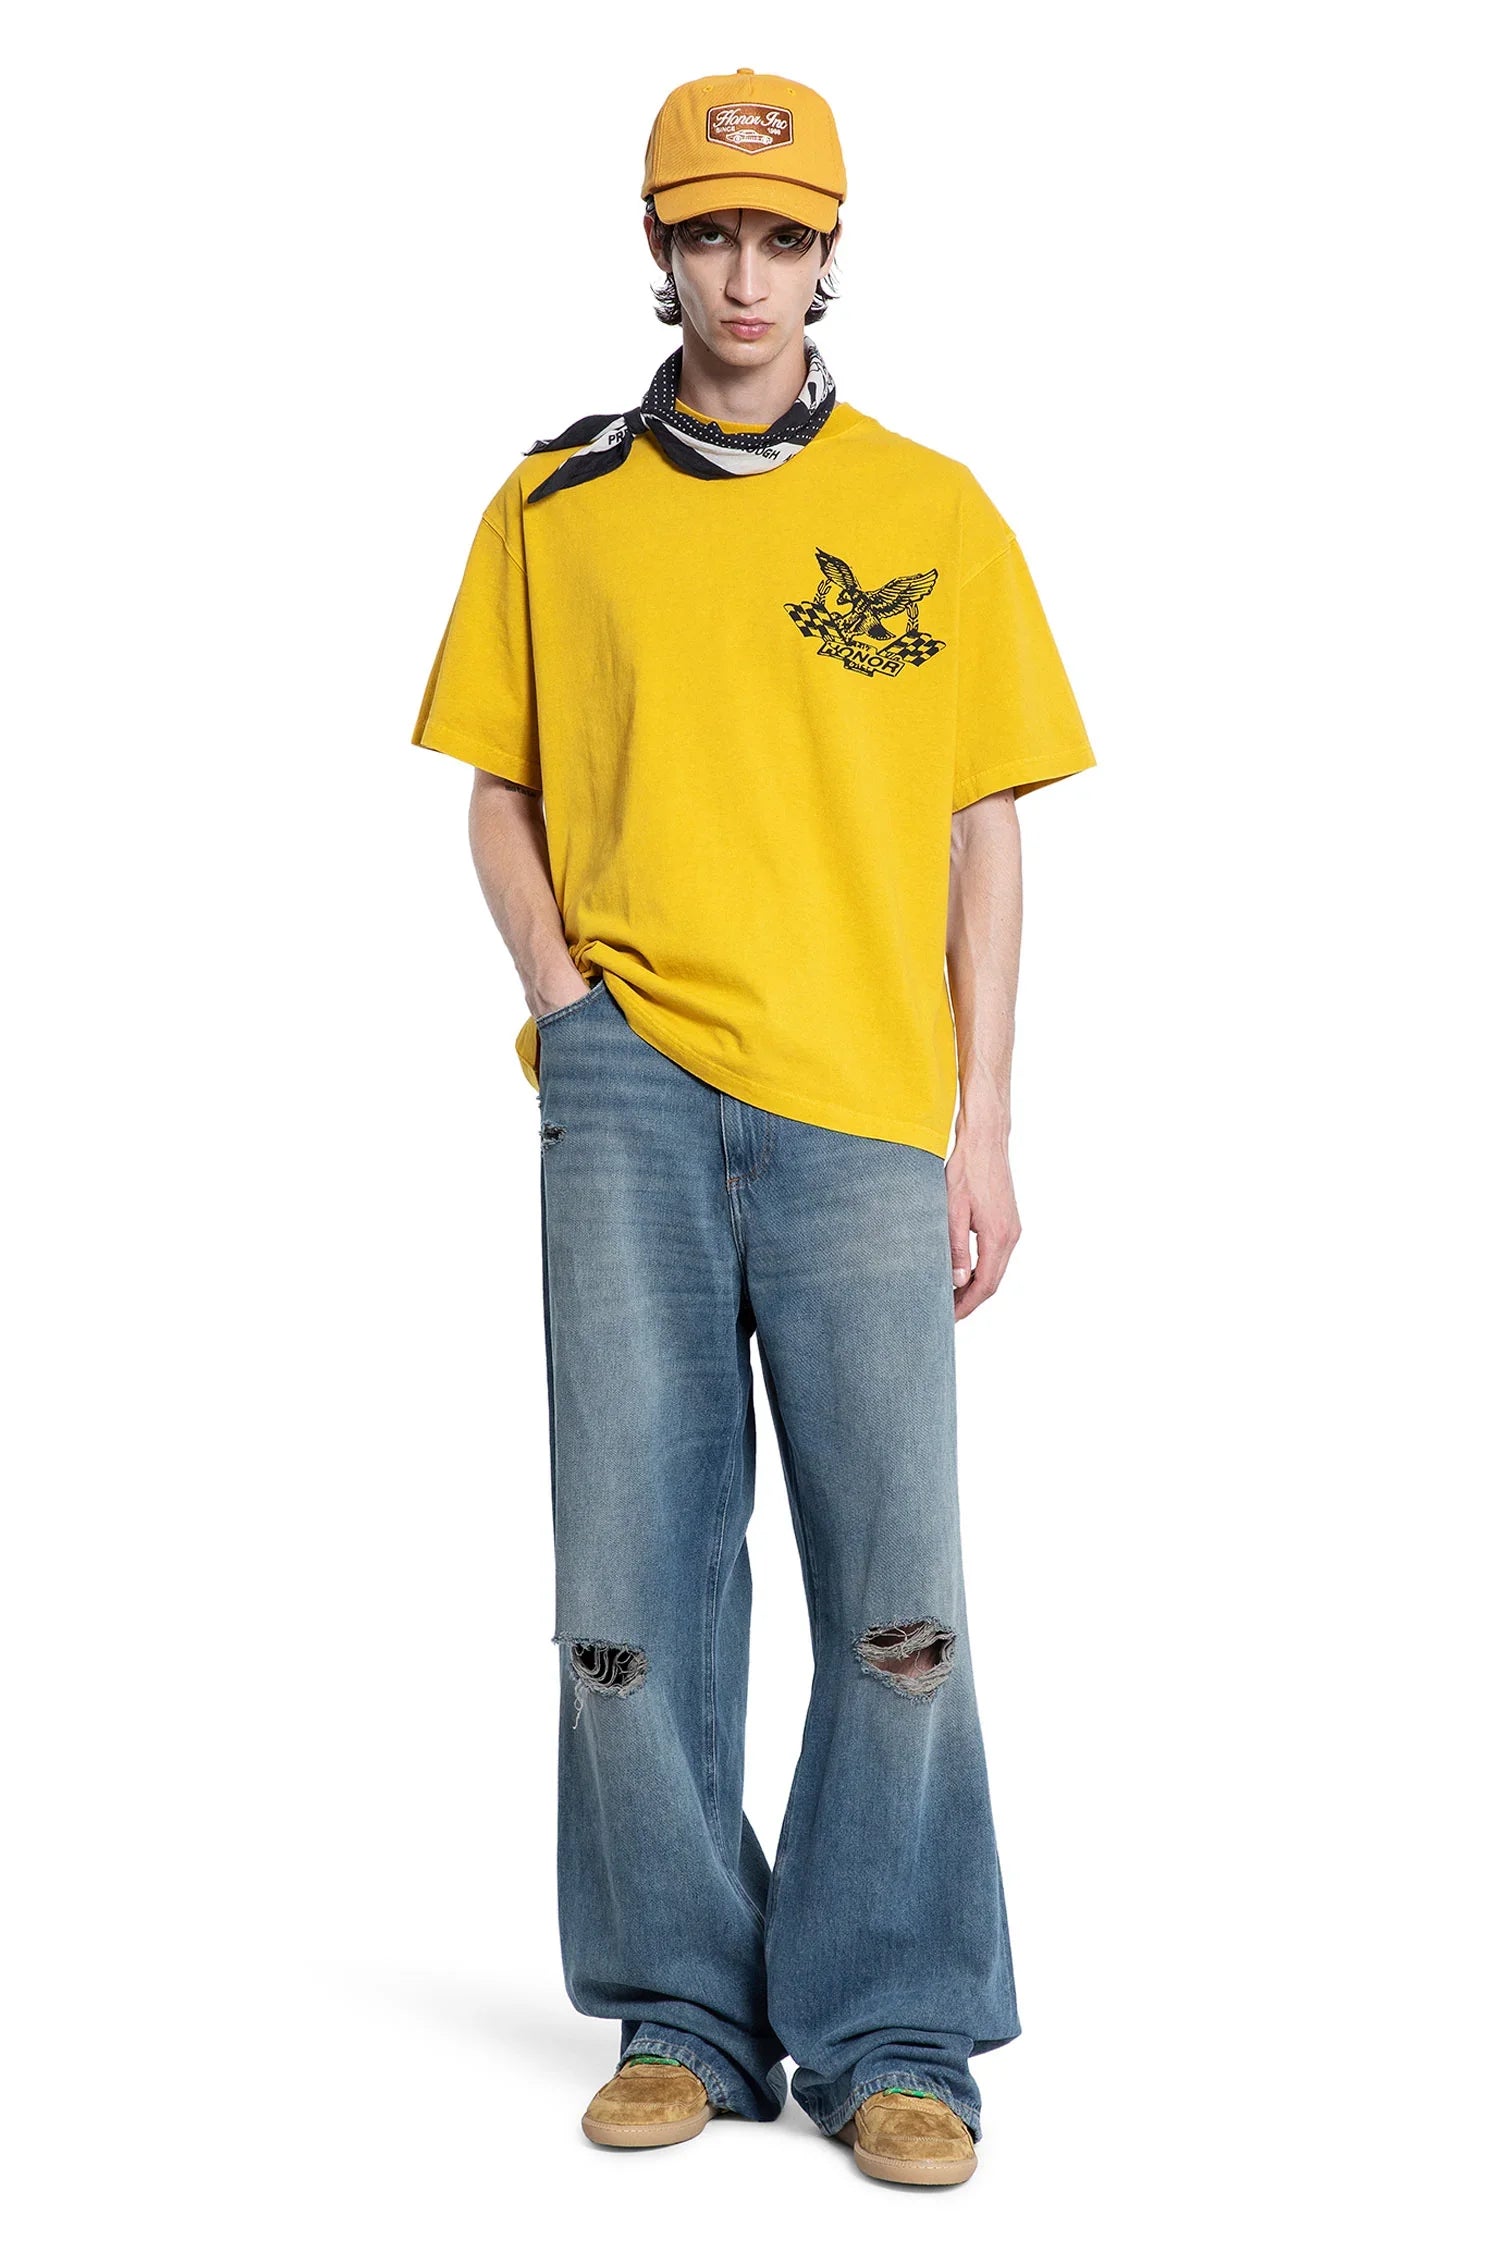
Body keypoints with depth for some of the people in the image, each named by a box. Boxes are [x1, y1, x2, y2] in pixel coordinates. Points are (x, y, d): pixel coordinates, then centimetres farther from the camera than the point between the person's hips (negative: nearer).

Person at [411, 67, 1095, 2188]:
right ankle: (683, 2012, 18)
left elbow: (986, 832, 7)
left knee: (896, 1590, -1)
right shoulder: (555, 511, 11)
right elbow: (498, 788, 16)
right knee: (634, 1574, 4)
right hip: (627, 1091, 1)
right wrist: (558, 991, -2)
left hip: (866, 1106, -1)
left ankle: (893, 2031, 12)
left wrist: (984, 1122, 1)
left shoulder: (932, 513, 8)